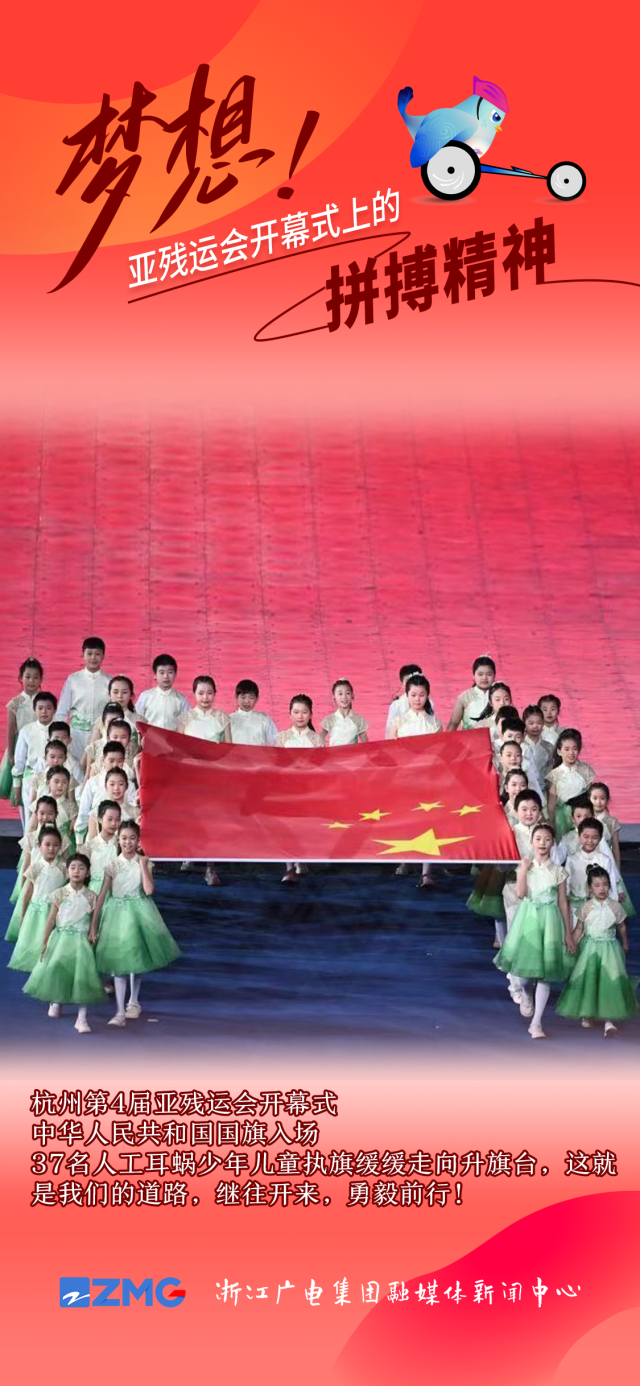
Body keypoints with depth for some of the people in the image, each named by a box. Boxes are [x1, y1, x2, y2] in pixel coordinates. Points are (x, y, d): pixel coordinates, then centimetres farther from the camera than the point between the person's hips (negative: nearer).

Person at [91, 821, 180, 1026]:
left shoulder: (144, 863, -3)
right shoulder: (112, 865, -5)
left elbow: (148, 890, -17)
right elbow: (102, 896, -7)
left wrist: (143, 865, -16)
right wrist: (93, 925, -11)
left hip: (139, 912, 1)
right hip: (117, 913, -1)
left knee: (137, 958, 14)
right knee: (118, 961, -1)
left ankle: (133, 1002, 33)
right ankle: (120, 1011, 1)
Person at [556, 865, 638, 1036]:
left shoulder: (615, 906, -4)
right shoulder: (586, 907, -6)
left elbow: (622, 927, 11)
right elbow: (579, 929, 0)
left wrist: (625, 944, 22)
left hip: (609, 947, 0)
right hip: (590, 947, 0)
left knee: (611, 982, -8)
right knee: (588, 981, 5)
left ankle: (609, 1019, -6)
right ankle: (588, 1014, 24)